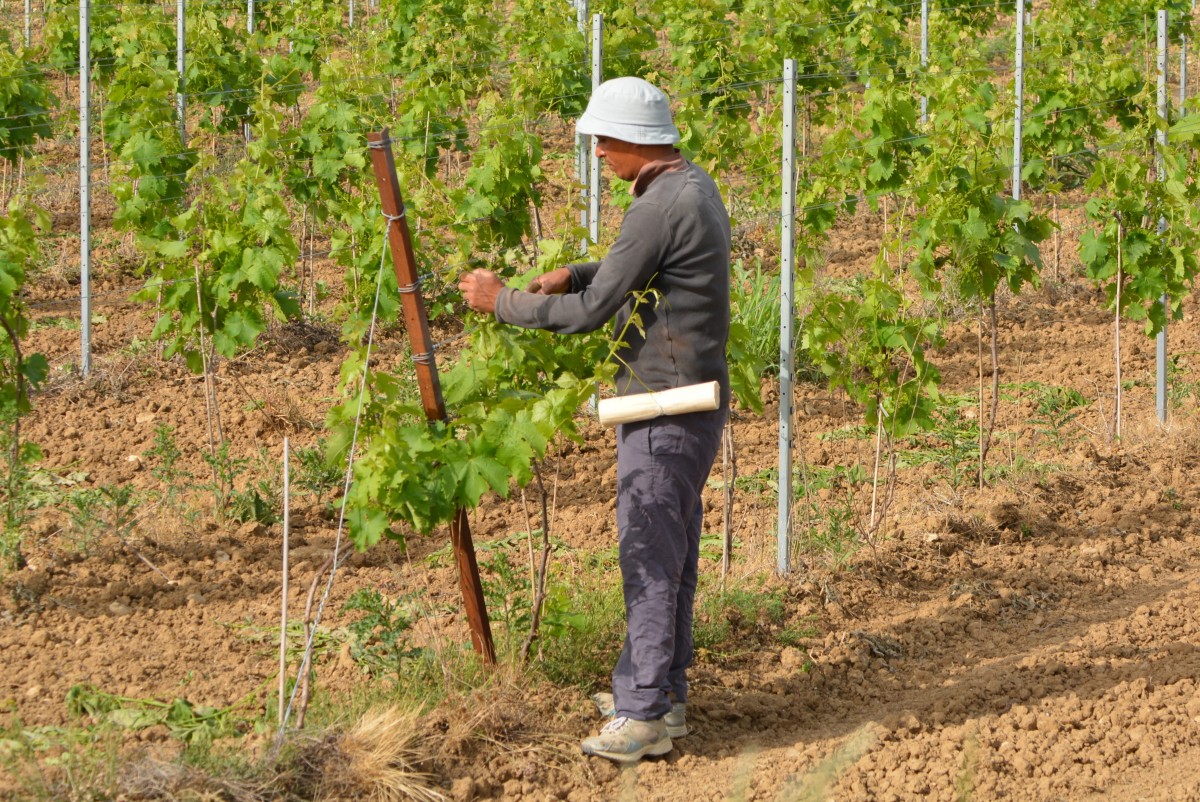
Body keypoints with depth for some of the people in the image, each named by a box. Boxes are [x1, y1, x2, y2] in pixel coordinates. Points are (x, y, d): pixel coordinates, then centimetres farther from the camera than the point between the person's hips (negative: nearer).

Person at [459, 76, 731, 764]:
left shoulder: (660, 208, -22)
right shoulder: (696, 186, 10)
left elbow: (590, 313, -18)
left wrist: (503, 302, -6)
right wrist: (576, 273, 11)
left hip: (665, 409, -10)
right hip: (694, 398, 10)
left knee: (651, 557, -6)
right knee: (674, 552, 15)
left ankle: (643, 714, -2)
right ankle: (667, 695, 23)